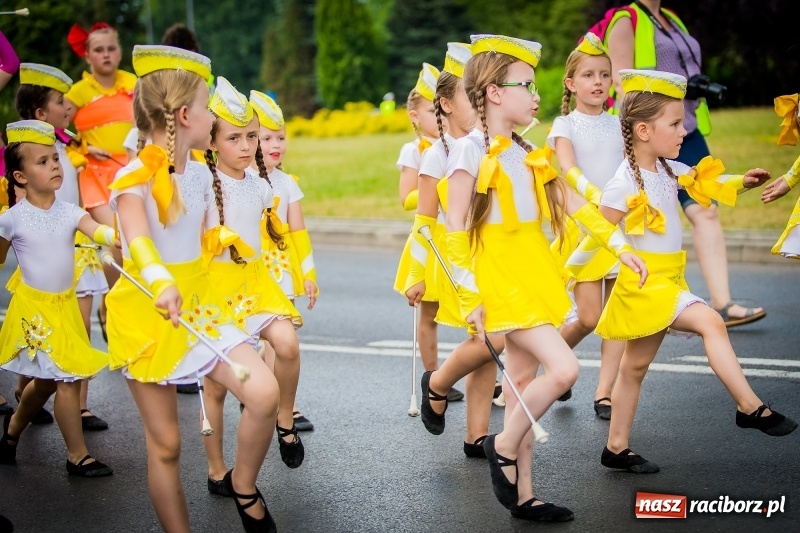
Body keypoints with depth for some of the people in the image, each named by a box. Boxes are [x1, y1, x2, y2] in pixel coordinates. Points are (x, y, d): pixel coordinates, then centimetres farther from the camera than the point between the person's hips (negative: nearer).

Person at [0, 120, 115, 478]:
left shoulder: (69, 212, -3)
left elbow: (98, 231, -21)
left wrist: (120, 234, -41)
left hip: (65, 304, 5)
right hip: (35, 306, -5)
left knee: (47, 380, 17)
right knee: (67, 378, -7)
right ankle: (77, 455, 5)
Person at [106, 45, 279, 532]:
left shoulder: (200, 174, 4)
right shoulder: (134, 178, -18)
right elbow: (137, 239, -38)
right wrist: (160, 283, -56)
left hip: (198, 302, 5)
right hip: (148, 313, -5)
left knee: (264, 393, -16)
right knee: (165, 444, 2)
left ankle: (243, 485, 9)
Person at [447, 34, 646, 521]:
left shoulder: (527, 153, 13)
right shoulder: (470, 151, -9)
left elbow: (572, 202, 15)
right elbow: (456, 230, -12)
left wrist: (620, 246, 11)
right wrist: (470, 297, -15)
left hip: (534, 274, 8)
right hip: (499, 277, -8)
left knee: (526, 381, 9)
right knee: (564, 368, -17)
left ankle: (523, 495, 16)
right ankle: (504, 446, 3)